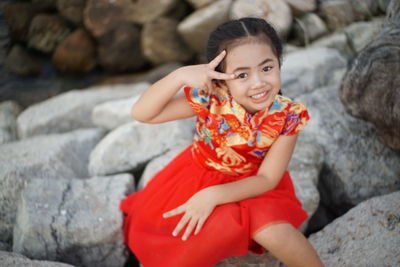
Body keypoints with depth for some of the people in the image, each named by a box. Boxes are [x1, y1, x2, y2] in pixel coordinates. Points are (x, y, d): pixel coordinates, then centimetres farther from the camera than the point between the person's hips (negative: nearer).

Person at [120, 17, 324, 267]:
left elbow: (267, 178, -19)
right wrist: (179, 76, -44)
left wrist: (213, 195, -32)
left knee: (273, 232, -27)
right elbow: (142, 114, -29)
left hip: (252, 186, -1)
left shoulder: (288, 115, -24)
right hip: (201, 177, 1)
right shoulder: (210, 99, -27)